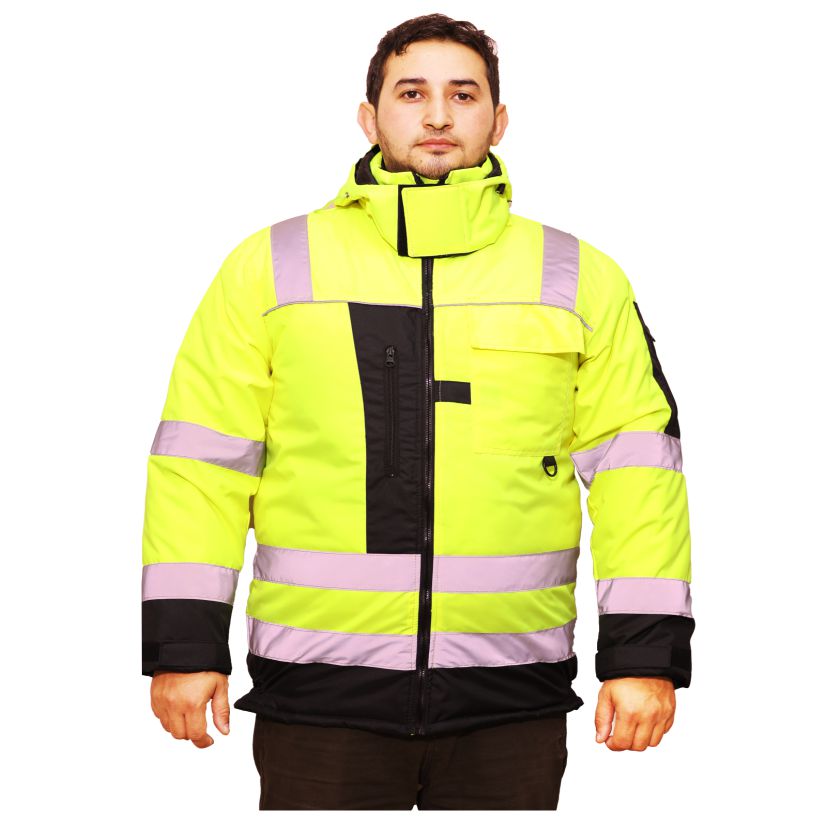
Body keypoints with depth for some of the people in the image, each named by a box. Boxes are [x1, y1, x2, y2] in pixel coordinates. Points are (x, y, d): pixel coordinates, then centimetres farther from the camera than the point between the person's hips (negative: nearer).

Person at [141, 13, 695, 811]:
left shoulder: (581, 279, 8)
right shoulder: (269, 266, 6)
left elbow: (634, 466, 6)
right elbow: (201, 459, 5)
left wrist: (645, 653, -1)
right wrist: (184, 644, 0)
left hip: (511, 698, 1)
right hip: (319, 689, 0)